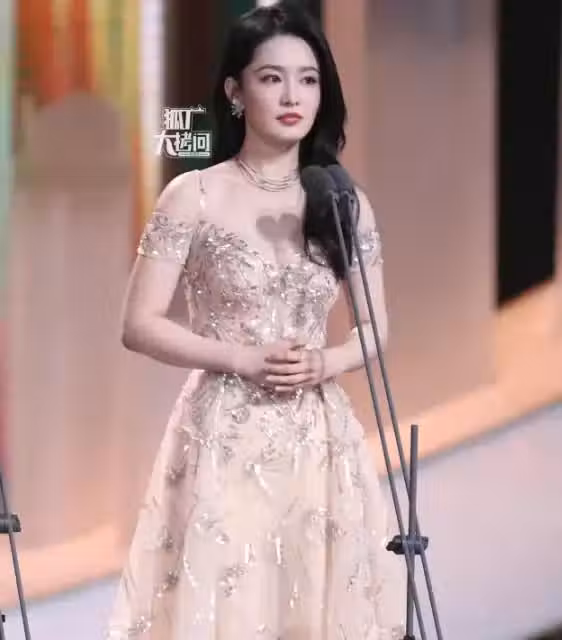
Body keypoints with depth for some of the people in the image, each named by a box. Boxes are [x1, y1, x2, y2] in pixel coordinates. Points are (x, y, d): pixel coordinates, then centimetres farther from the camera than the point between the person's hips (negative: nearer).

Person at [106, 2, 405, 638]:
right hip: (226, 436, -3)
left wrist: (326, 363, -8)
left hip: (318, 438, 3)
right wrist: (244, 359, -15)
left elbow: (376, 328, 12)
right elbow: (140, 324, -5)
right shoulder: (194, 197, -4)